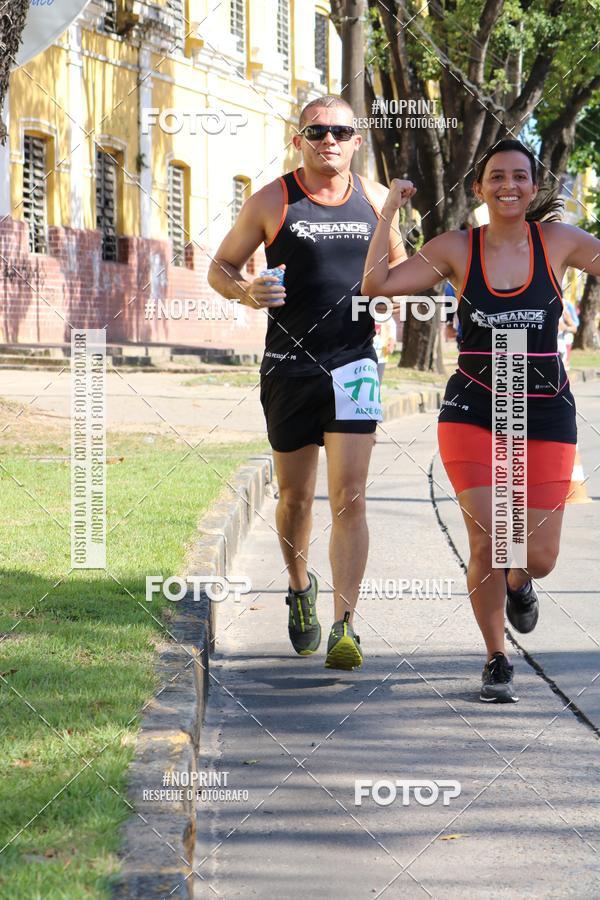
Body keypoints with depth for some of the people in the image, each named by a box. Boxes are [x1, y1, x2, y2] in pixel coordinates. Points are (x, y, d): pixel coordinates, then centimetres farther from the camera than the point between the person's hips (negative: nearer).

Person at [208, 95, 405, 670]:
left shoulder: (376, 200, 5)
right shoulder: (271, 202, -2)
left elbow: (397, 261, 23)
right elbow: (220, 266, 5)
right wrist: (245, 293, -17)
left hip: (353, 363, 0)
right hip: (289, 365, 0)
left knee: (349, 498, -11)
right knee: (295, 496, 11)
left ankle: (344, 626, -13)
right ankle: (299, 587, 39)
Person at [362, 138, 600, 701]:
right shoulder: (457, 249, -2)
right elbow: (377, 285, -7)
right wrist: (388, 213, -11)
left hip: (545, 415, 1)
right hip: (473, 411, -1)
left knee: (539, 559, -1)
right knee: (486, 540, -11)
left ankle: (517, 583, 39)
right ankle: (496, 662, 11)